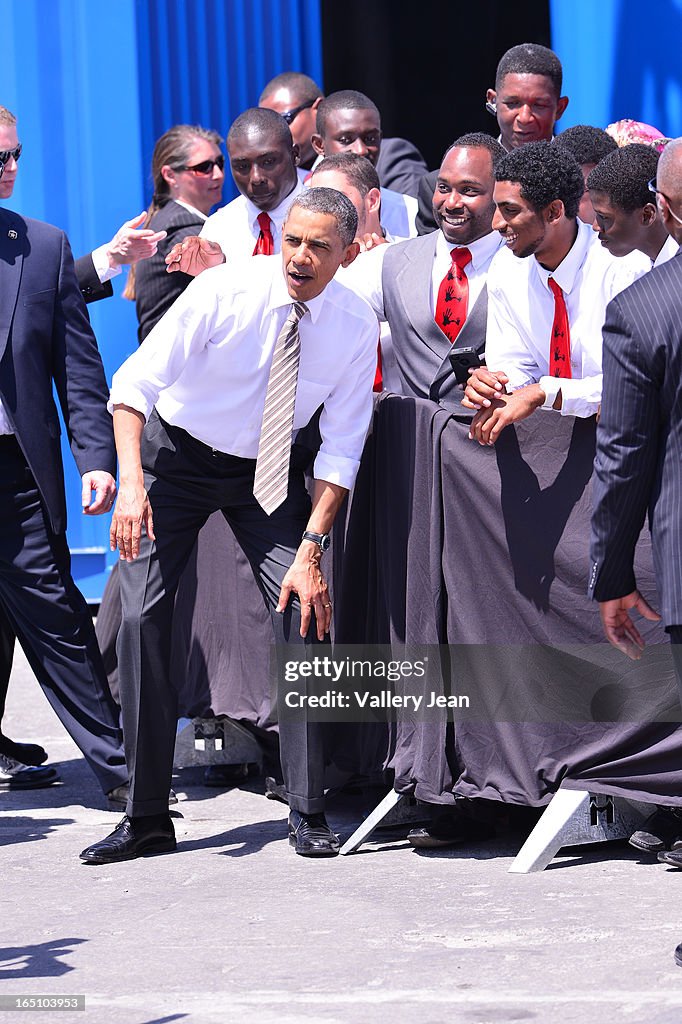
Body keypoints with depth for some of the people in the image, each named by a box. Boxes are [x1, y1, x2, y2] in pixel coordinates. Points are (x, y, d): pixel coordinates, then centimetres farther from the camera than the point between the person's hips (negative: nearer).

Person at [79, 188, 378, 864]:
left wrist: (310, 548, -19)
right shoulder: (226, 291, -22)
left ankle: (307, 814, -6)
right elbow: (135, 384, -23)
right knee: (143, 618, -11)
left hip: (268, 471, 2)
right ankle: (145, 820, -3)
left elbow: (340, 449, -10)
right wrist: (132, 484, -36)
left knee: (302, 608, -15)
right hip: (177, 457, -1)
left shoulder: (355, 326, -14)